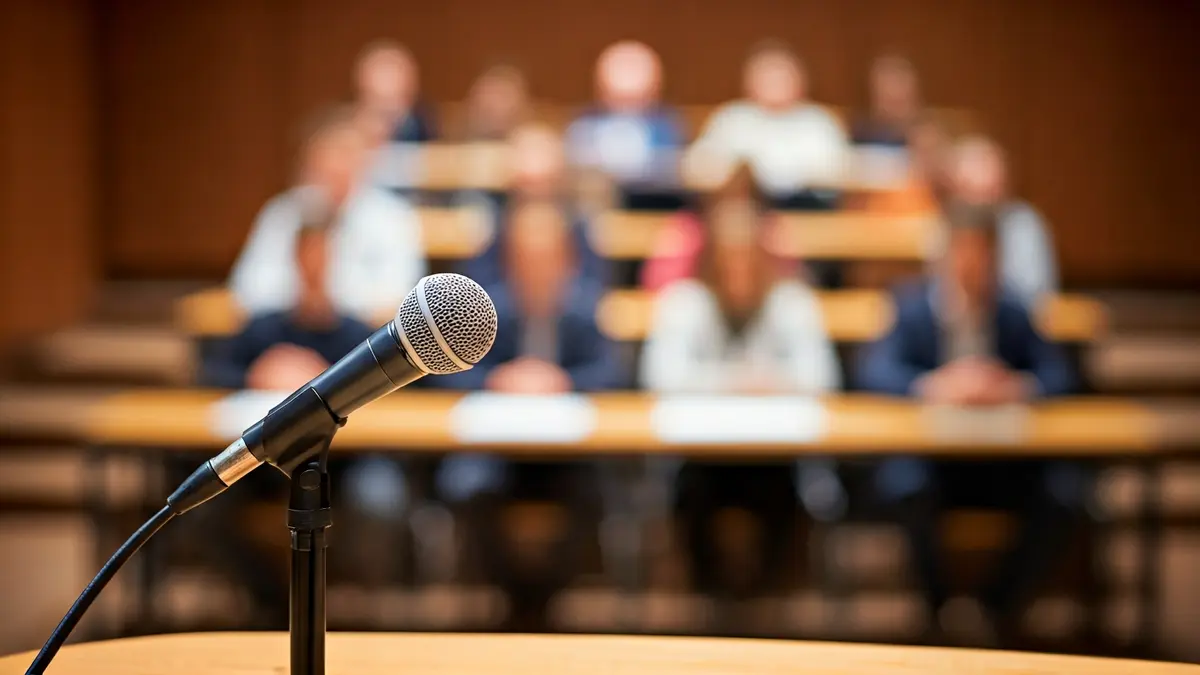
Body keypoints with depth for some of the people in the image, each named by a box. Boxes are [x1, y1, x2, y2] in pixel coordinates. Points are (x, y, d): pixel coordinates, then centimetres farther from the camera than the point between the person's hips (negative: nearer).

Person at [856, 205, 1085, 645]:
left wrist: (1016, 387, -25)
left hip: (1005, 463, 2)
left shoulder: (1014, 312, 5)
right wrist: (934, 386, -32)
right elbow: (873, 372, -13)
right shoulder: (912, 307, 0)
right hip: (928, 456, -2)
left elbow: (1060, 375, -2)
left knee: (1064, 491, -24)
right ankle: (943, 612, -10)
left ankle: (997, 610, -4)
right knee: (906, 487, -34)